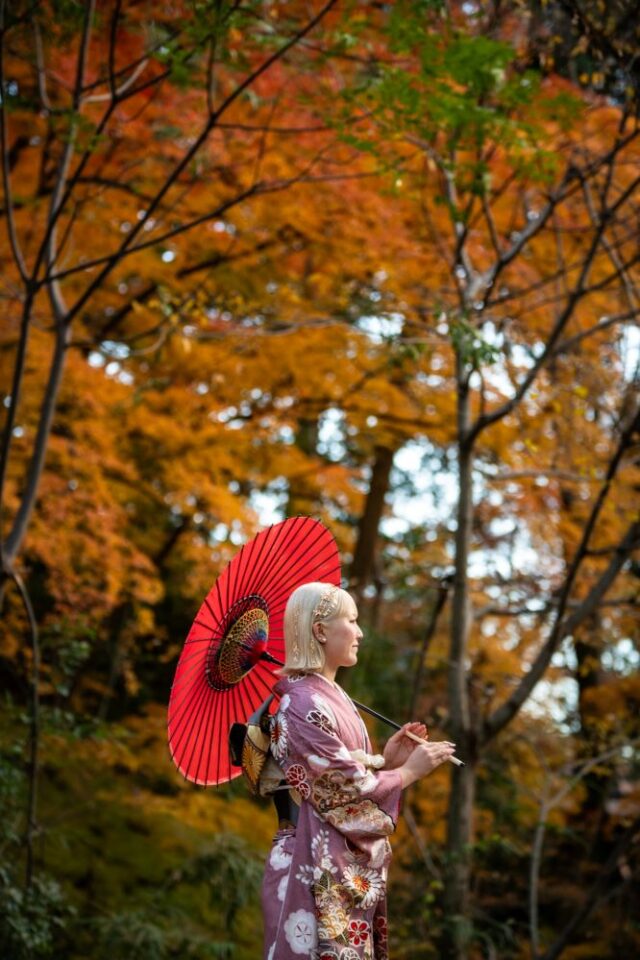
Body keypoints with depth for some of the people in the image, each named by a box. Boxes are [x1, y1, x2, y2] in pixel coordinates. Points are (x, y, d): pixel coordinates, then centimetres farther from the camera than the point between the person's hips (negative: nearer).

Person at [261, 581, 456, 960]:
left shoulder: (331, 696, 12)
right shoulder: (304, 706, -17)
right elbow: (347, 793, -17)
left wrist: (386, 760, 3)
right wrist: (409, 772, -7)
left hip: (349, 865, 9)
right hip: (319, 868, -9)